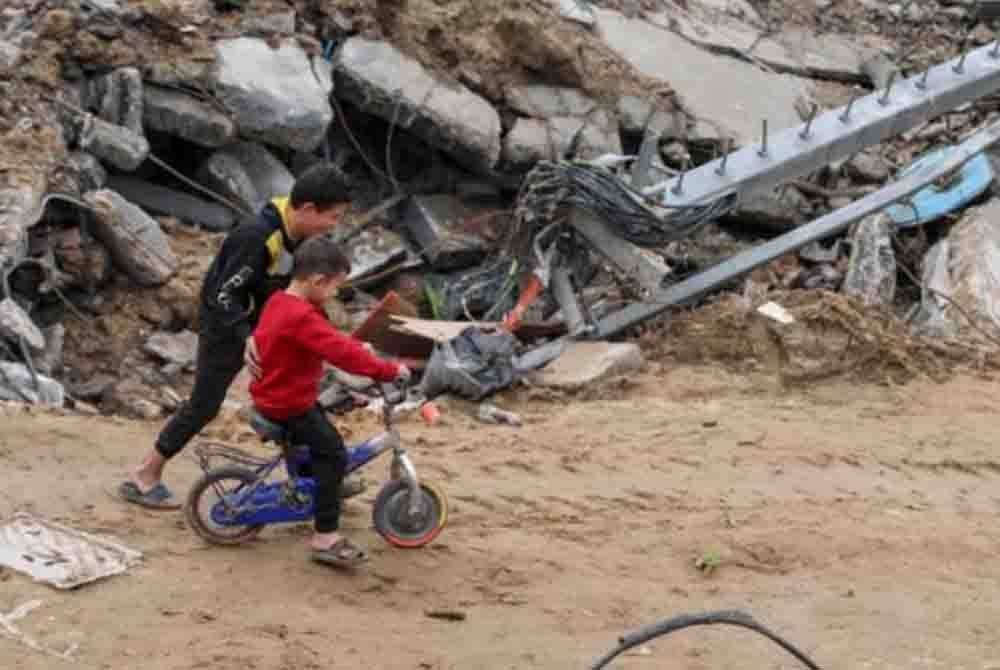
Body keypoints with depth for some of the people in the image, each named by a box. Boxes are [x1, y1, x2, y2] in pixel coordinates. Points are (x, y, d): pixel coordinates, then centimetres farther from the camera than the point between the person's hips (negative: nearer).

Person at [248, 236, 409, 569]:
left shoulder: (280, 301, 5)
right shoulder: (301, 317, -29)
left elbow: (329, 338, 17)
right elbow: (341, 353, -34)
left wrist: (357, 345, 8)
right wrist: (388, 370, -29)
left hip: (274, 395, 10)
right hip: (289, 404, -10)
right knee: (333, 455, -10)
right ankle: (326, 537, -12)